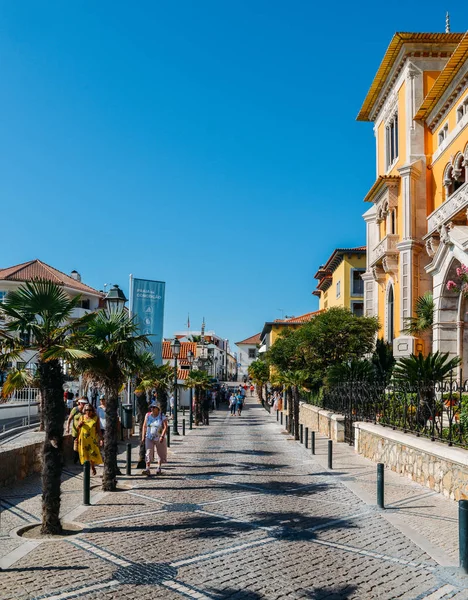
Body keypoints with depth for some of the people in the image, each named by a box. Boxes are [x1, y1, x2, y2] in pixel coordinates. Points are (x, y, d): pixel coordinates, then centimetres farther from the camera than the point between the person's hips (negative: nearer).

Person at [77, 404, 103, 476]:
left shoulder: (96, 418, -1)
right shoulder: (82, 417, 4)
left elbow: (98, 429, 0)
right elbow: (77, 428, 13)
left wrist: (100, 439, -7)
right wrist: (79, 425, -10)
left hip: (92, 439, -2)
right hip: (83, 439, 2)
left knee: (93, 454, -5)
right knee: (85, 455, 3)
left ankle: (93, 467, 25)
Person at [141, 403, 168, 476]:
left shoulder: (162, 417, -9)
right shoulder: (148, 415, 1)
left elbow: (165, 427, -15)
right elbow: (144, 426, 7)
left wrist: (162, 436, -26)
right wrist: (143, 436, 3)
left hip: (159, 439, -1)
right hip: (149, 438, 1)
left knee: (161, 453, 11)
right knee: (148, 453, -11)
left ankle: (159, 468, 30)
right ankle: (147, 469, -16)